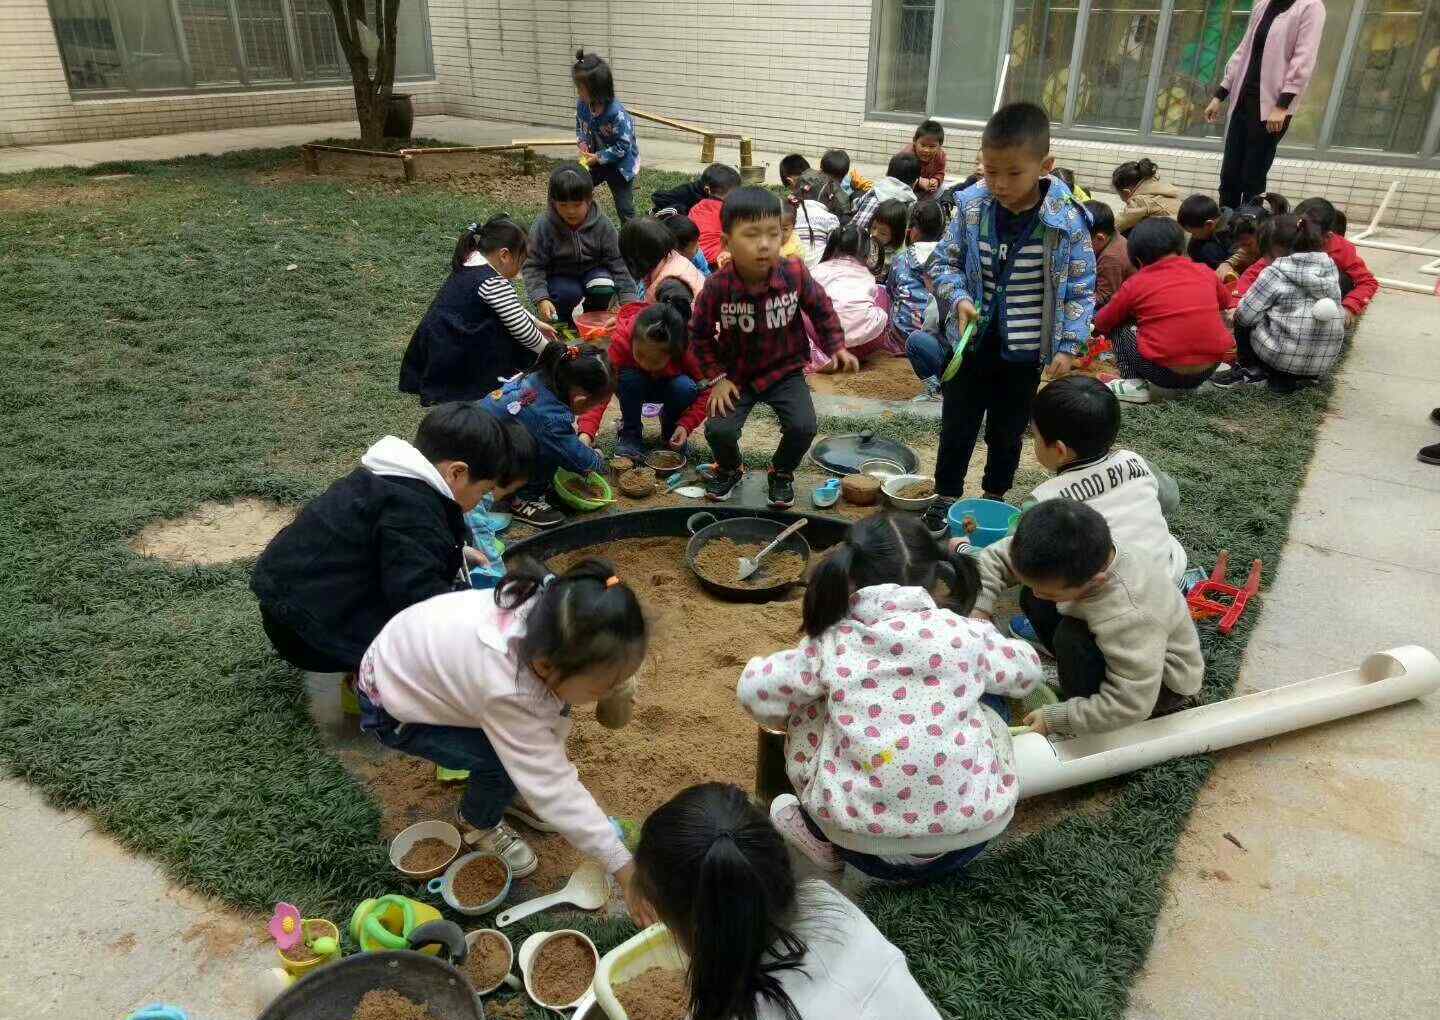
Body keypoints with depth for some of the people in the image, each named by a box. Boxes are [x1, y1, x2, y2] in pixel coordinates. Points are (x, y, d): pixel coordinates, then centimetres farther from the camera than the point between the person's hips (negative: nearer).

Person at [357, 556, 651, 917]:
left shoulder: (554, 605, -29)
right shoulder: (507, 691, -42)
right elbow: (553, 788, -35)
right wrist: (624, 867, -31)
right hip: (394, 705, -6)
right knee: (504, 764, -21)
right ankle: (477, 824, 10)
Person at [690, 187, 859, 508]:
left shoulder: (795, 274, -18)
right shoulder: (717, 286, -21)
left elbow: (821, 308, 2)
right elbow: (700, 334, -5)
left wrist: (836, 347, -3)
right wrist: (718, 376, -8)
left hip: (785, 370, 1)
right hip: (737, 374, 0)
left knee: (803, 426, -20)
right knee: (718, 429, -20)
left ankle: (782, 472, 14)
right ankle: (729, 469, 18)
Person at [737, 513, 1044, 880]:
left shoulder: (834, 642, -2)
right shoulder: (963, 634, 0)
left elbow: (755, 691, 4)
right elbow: (1027, 671, 18)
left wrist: (784, 718, 27)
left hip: (861, 833, 0)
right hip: (972, 827, 1)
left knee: (806, 719, 21)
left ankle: (825, 837, 21)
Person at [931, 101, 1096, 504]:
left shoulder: (1067, 221, -15)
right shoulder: (972, 207, -10)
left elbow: (1080, 288, -6)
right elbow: (944, 261, 2)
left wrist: (1068, 345, -11)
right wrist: (957, 297, -16)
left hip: (1026, 353, -1)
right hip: (971, 344, 1)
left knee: (1007, 433, 18)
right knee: (956, 429, 14)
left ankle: (995, 497, 39)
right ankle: (946, 497, 32)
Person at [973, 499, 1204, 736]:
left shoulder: (1130, 617, -43)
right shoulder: (1069, 559, -23)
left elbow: (1131, 705, -37)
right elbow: (995, 557, -9)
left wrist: (1054, 719, -28)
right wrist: (979, 611, -22)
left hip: (1165, 681, -7)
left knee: (1072, 638, -31)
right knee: (1032, 598, -2)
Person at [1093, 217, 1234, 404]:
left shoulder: (1135, 284, -1)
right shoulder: (1205, 272, 8)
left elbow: (1102, 324, 9)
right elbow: (1225, 303, 28)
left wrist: (1096, 331, 31)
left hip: (1166, 373, -4)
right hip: (1209, 369, 4)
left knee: (1118, 327, 14)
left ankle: (1134, 384, -1)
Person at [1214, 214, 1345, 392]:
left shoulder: (1276, 272, -9)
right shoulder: (1330, 266, 5)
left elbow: (1246, 314, -11)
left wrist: (1237, 312, 11)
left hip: (1284, 356, -5)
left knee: (1241, 319, 15)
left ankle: (1250, 369, 12)